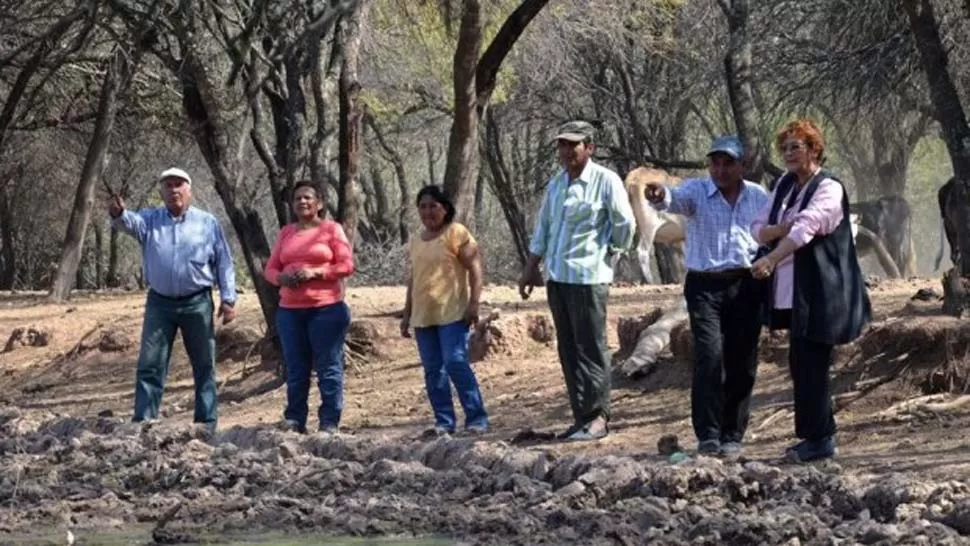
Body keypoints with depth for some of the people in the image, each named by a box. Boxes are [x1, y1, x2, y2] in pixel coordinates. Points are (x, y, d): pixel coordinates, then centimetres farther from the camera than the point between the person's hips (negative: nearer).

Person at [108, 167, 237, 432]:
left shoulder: (208, 223, 3)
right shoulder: (150, 219, 4)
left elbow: (224, 263, 4)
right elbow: (131, 222, -18)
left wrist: (228, 299, -4)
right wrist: (118, 214, -42)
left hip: (197, 303, -1)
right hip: (159, 303, 1)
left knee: (204, 367, 5)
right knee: (150, 366, -2)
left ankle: (207, 424, 12)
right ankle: (143, 422, 0)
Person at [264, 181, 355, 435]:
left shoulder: (332, 229, 3)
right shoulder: (286, 232, 14)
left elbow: (347, 265, -4)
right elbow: (270, 268, 14)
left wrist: (315, 273, -15)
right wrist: (281, 277, -9)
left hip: (327, 309, -4)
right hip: (290, 311, 4)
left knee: (329, 368, -3)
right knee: (295, 369, 6)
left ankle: (329, 424, -1)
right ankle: (294, 422, 10)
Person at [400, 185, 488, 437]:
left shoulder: (457, 233, -3)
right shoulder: (417, 241, 17)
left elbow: (475, 268, -8)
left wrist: (473, 303, -17)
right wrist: (407, 314, 20)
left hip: (451, 313, -7)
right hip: (423, 316, 7)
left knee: (456, 363, -14)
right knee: (433, 370, 4)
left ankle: (477, 418, -9)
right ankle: (444, 421, 9)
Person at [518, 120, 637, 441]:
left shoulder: (606, 181, -7)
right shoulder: (556, 184, 14)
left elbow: (625, 225, -5)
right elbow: (542, 231, 19)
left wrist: (612, 251, 7)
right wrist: (529, 270, 16)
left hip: (588, 276, -7)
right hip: (557, 278, 7)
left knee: (591, 350, -6)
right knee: (568, 351, 8)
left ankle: (598, 417, -3)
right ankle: (581, 416, 14)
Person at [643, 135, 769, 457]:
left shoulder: (759, 197, 9)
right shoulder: (697, 191, 0)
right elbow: (677, 200, -22)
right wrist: (660, 196, -45)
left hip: (746, 286, 3)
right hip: (705, 286, -2)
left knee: (742, 365, 4)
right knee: (709, 358, -14)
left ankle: (732, 436, 14)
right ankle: (707, 434, -11)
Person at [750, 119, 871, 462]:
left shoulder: (828, 188, -11)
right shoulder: (785, 184, 13)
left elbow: (806, 227, -27)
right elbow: (758, 228, 9)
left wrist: (771, 260, -39)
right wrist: (782, 229, -14)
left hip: (820, 294, -8)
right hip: (791, 292, 8)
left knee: (812, 365, -8)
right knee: (800, 365, 11)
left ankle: (819, 439, -2)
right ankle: (817, 435, 19)